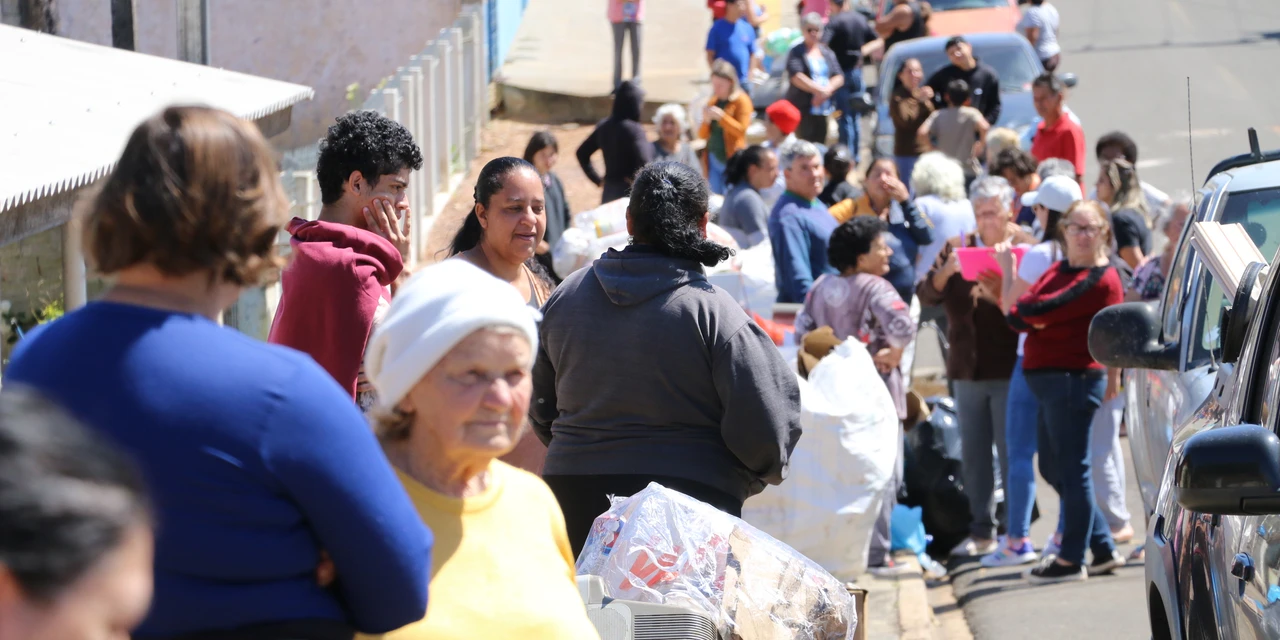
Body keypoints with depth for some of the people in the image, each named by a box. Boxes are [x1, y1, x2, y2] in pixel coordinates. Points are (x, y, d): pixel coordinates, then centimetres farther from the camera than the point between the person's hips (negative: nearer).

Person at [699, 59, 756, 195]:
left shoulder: (741, 100, -5)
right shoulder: (714, 101, 13)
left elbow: (741, 130, -15)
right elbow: (702, 135, 14)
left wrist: (721, 116, -24)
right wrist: (706, 120, -7)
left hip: (732, 160, -6)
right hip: (713, 158, 6)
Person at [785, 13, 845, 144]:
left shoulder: (827, 53, 14)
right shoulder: (796, 53, 0)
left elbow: (839, 78, 5)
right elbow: (797, 78, -14)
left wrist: (827, 90, -14)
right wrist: (820, 90, -20)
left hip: (824, 108, 5)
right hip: (803, 108, -5)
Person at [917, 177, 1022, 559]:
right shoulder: (958, 248, 11)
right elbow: (926, 296, 4)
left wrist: (1002, 294, -27)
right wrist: (943, 274, -16)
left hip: (1010, 370, -5)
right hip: (967, 370, 5)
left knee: (1011, 453, -3)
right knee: (974, 455, 10)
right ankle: (981, 533, 18)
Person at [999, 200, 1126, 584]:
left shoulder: (1101, 279, -12)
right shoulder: (1059, 271, 16)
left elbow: (1042, 310, -18)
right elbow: (1017, 318, 11)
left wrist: (1010, 276, -3)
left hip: (1074, 378, -10)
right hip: (1049, 380, 10)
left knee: (1072, 469, -3)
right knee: (1059, 466, 14)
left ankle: (1071, 560, 4)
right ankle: (1103, 550, 22)